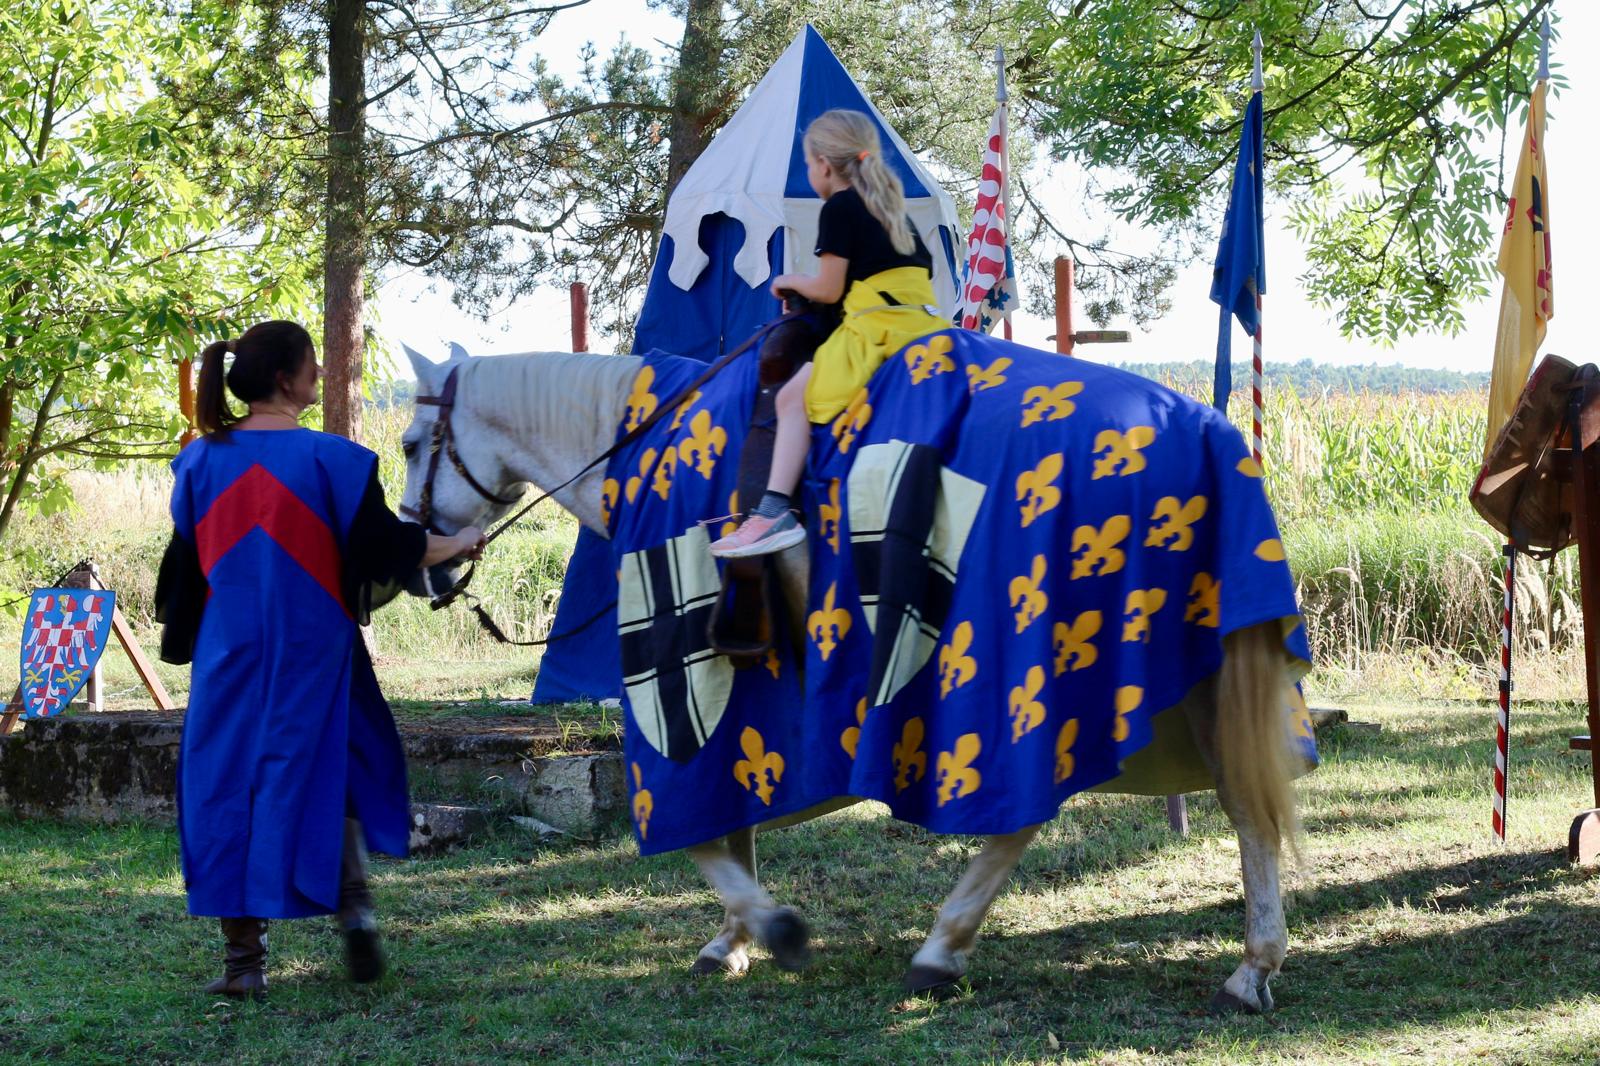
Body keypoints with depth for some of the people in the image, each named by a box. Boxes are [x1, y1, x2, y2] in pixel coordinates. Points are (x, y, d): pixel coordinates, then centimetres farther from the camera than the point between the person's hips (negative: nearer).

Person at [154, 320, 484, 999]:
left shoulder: (200, 462, 2)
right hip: (312, 655, -2)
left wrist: (180, 636, 22)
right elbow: (384, 545, -5)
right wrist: (457, 546, 11)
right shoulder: (331, 459, -9)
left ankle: (243, 958, 5)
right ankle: (353, 907, 1)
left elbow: (183, 564, 9)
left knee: (228, 786, 6)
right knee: (331, 775, 16)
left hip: (228, 657, 2)